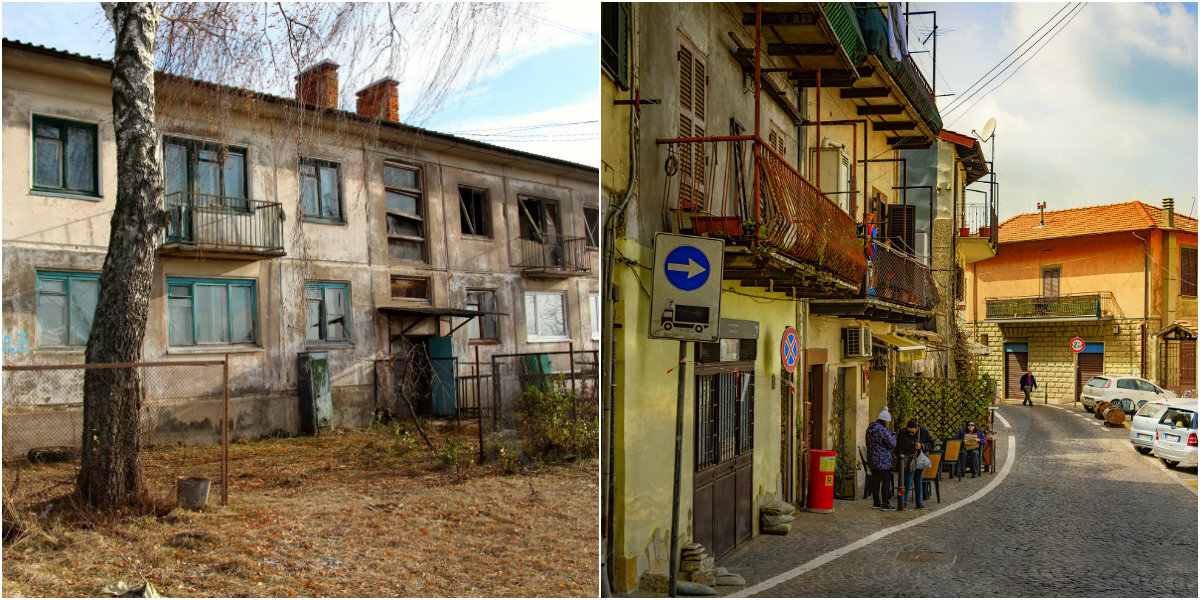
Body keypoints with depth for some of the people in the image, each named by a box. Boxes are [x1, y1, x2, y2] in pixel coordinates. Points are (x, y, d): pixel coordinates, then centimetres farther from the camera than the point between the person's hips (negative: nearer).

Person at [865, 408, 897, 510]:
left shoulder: (869, 429, 9)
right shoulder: (883, 430, -18)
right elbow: (892, 445, -13)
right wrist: (893, 437, 4)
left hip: (872, 459, 8)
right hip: (883, 461, -8)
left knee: (875, 480, 13)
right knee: (885, 481, -2)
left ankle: (876, 502, 20)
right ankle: (885, 504, 0)